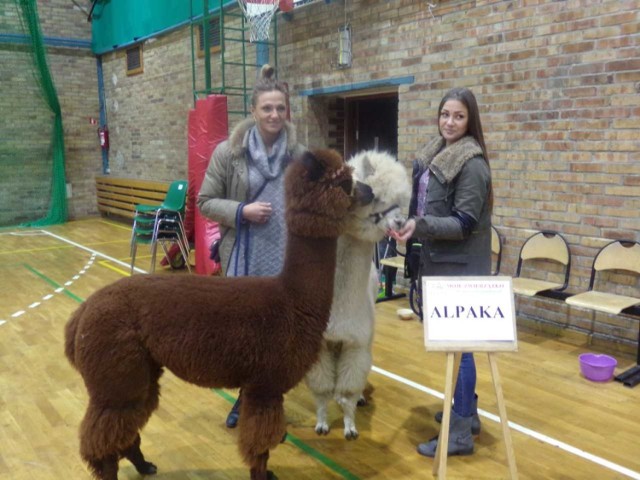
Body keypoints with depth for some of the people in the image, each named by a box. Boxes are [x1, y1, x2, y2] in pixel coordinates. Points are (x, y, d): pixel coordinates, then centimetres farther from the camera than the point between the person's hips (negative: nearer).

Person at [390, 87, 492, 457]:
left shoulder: (471, 164, -16)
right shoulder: (434, 155, 9)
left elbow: (465, 223, -20)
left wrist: (421, 226, -29)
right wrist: (409, 224, 11)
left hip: (461, 266, -9)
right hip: (439, 260, 9)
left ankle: (460, 433, 9)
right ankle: (466, 411, 33)